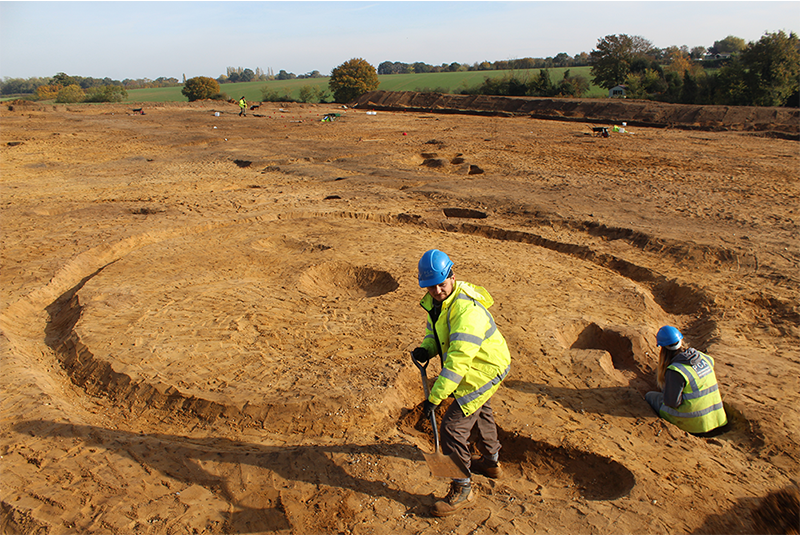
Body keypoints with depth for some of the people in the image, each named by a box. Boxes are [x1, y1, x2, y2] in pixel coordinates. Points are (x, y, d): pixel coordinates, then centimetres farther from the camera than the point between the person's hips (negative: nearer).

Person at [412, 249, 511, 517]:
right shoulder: (437, 300, -6)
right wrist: (425, 349, -14)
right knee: (480, 412, 30)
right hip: (483, 366, 10)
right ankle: (491, 462, 56)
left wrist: (435, 396, -36)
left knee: (453, 425, -10)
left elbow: (458, 361, -38)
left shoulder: (467, 310, -36)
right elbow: (435, 330, 8)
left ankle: (462, 490, 9)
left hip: (483, 372, -10)